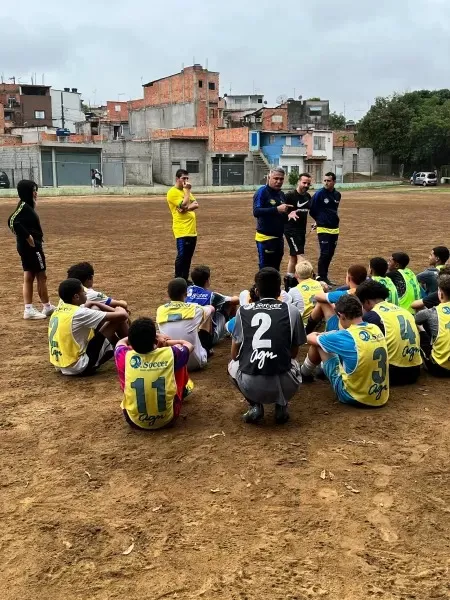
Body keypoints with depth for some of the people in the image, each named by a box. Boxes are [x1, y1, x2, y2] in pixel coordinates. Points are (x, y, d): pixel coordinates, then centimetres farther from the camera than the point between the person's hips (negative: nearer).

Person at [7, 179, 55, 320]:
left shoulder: (27, 206, 11)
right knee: (41, 276, 2)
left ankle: (28, 309, 15)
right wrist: (27, 237, -24)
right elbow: (12, 221, -29)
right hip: (31, 247, -9)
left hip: (28, 247, 9)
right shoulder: (24, 206, -16)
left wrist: (26, 237, 4)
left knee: (29, 277, 11)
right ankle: (47, 307, 14)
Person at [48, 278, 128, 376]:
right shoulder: (80, 313, -18)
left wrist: (114, 310, 14)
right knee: (117, 320, -6)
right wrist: (120, 310, 6)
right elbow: (123, 315, -17)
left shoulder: (59, 309, 5)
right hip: (80, 367, -9)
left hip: (61, 366, 9)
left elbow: (91, 304, 24)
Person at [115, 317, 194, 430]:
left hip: (135, 421, 1)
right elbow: (189, 345, 8)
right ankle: (182, 392, 44)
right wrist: (165, 342, 19)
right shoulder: (170, 354, -18)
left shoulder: (125, 357, -16)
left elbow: (121, 342, 11)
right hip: (167, 419, 0)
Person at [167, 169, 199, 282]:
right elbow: (184, 205, -20)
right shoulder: (172, 192, -9)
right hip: (182, 230, -8)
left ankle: (185, 279, 19)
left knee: (188, 257, 11)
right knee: (181, 256, -7)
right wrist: (188, 190, -10)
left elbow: (196, 205, 7)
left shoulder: (185, 191, 18)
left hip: (192, 230, 8)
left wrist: (186, 209, -12)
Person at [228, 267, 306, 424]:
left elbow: (234, 355, 15)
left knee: (233, 365, 34)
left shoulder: (243, 311, 7)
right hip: (282, 385, 0)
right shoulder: (292, 311, 5)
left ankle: (255, 406, 13)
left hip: (250, 386, 0)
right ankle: (281, 406, 12)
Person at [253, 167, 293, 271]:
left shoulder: (281, 194, 14)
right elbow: (256, 212, -24)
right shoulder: (261, 192, -9)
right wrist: (277, 209, -32)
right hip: (265, 238, -7)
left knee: (275, 270, 13)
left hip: (279, 238, 8)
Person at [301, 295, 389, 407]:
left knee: (317, 344, 7)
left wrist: (316, 335, 24)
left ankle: (304, 373, 36)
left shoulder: (345, 337, -19)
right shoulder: (376, 329, -2)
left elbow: (310, 338, 0)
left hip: (353, 397, -6)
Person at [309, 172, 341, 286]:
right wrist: (320, 220, 8)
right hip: (323, 229, -6)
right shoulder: (319, 194, -10)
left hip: (335, 229, 6)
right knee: (325, 254, -11)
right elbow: (312, 210, -3)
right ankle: (321, 278, -4)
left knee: (330, 254, 9)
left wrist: (333, 219, 13)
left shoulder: (337, 195, 7)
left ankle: (324, 277, 19)